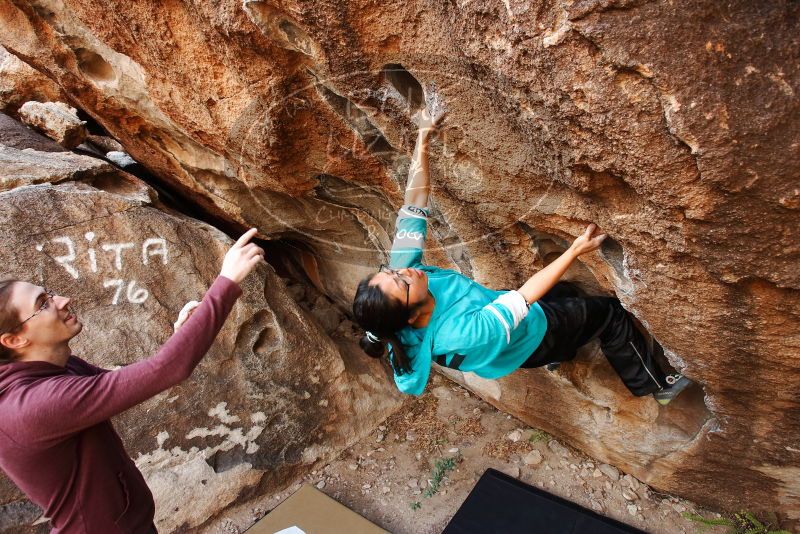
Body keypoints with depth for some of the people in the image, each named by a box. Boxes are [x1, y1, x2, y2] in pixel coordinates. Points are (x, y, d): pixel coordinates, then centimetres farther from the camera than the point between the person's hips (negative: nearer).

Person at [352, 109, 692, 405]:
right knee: (610, 313, 10)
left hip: (499, 302, 7)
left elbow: (413, 208, -26)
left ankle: (565, 351, 55)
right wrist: (575, 250, -29)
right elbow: (524, 296, -37)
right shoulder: (458, 335, -46)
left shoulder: (401, 271, -29)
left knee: (565, 293, 30)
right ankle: (654, 385, 34)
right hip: (530, 336, -6)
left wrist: (423, 139, -27)